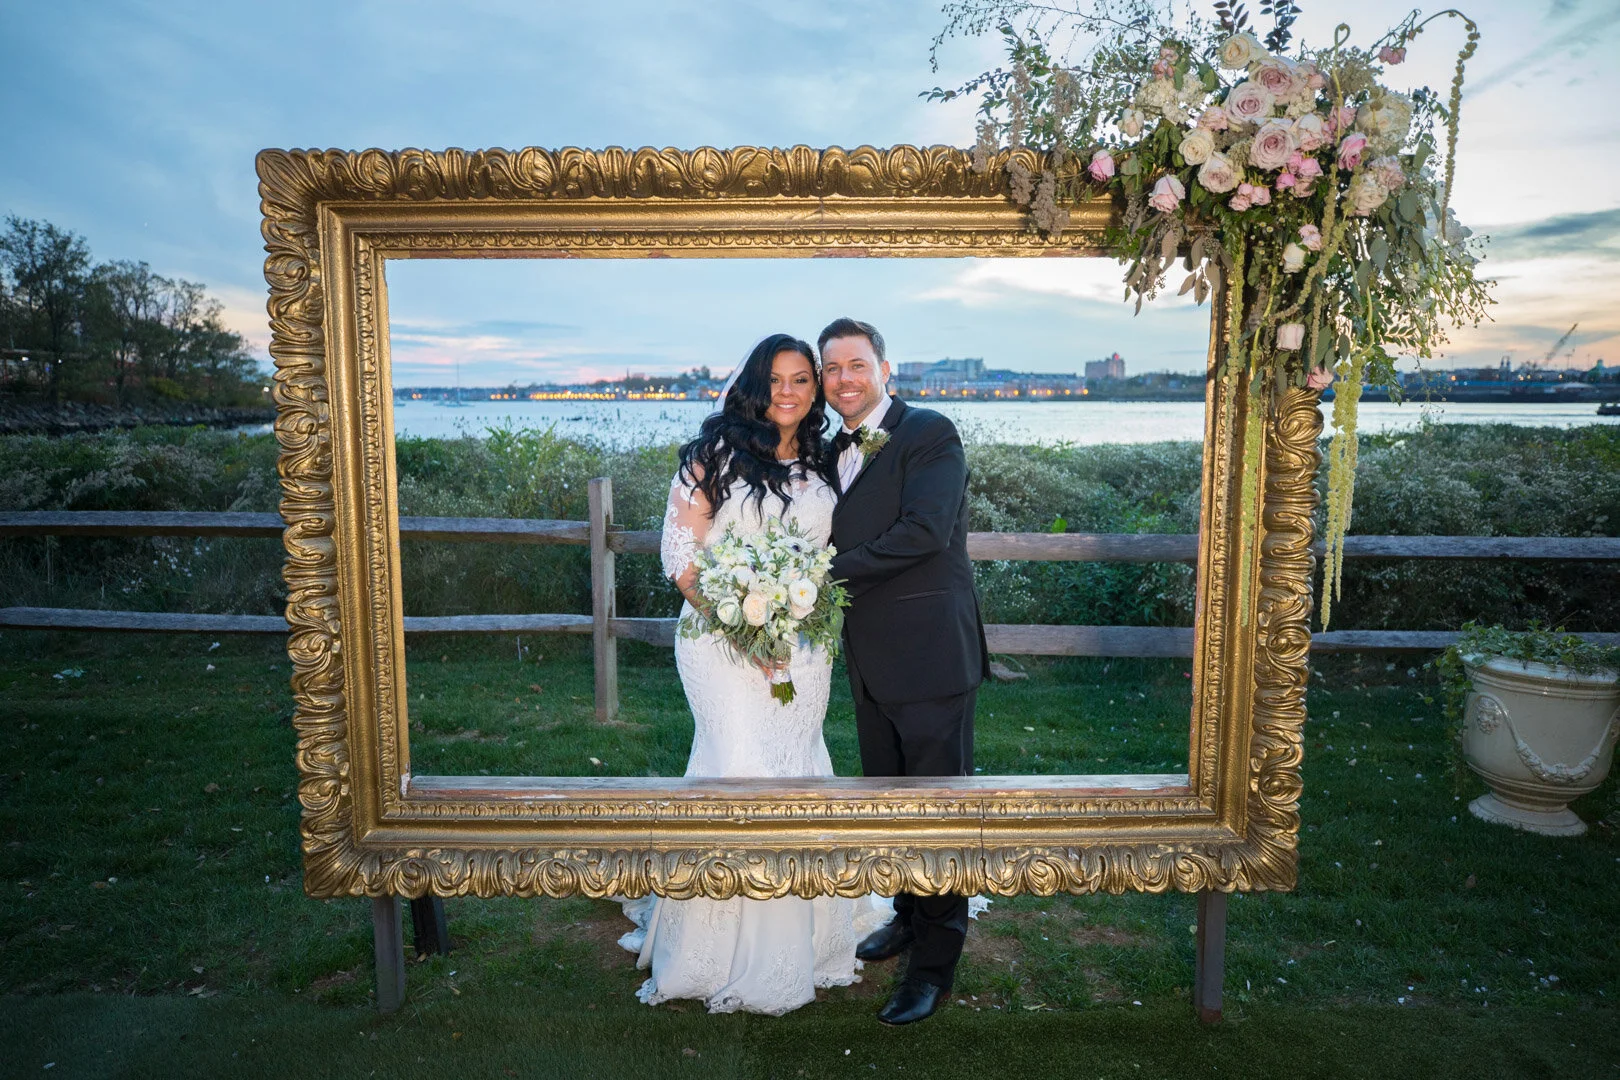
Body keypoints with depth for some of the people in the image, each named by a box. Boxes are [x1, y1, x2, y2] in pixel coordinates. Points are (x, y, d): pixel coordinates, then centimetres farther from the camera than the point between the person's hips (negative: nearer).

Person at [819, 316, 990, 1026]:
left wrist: (831, 573, -18)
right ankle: (909, 914, 42)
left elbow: (923, 531, -23)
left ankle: (935, 961, 18)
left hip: (929, 653, -8)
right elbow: (841, 543, 14)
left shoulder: (929, 434, -11)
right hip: (869, 660, 8)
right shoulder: (833, 451, 13)